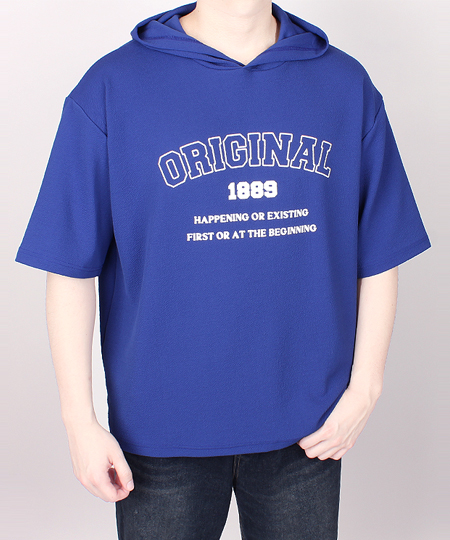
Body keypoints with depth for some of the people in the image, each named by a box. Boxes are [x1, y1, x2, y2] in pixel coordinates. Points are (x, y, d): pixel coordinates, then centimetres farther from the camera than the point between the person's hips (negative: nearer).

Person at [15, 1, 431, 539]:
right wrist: (80, 422, -7)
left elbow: (378, 258, 4)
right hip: (162, 430, -2)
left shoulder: (346, 85, 1)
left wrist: (363, 390, -1)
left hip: (307, 426, 2)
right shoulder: (111, 88, -6)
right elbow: (71, 269, -6)